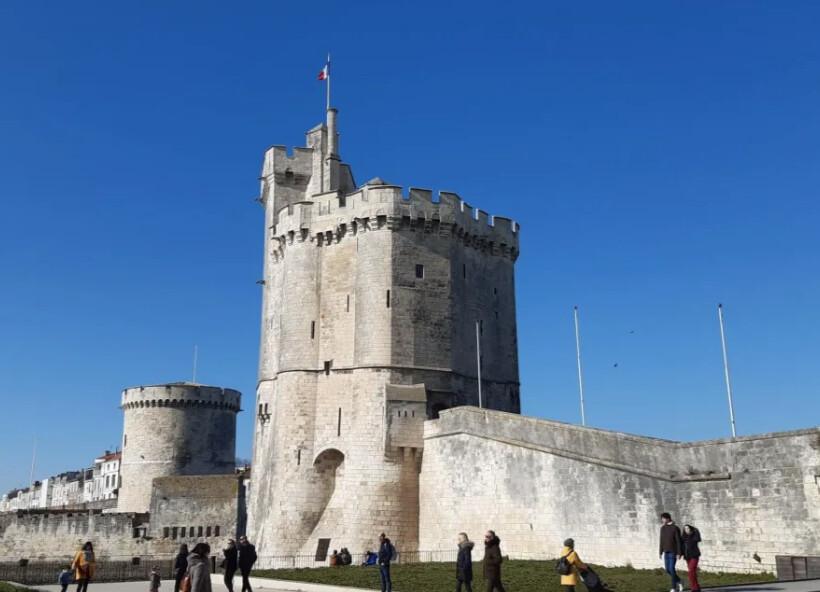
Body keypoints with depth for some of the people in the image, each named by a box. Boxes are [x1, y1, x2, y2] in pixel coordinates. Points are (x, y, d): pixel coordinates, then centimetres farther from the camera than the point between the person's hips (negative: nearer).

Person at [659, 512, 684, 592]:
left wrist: (679, 553, -16)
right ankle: (679, 582, 26)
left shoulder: (675, 528, -12)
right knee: (668, 569, 5)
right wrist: (661, 552, 11)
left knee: (671, 569, -9)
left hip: (673, 552, -6)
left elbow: (679, 541, -12)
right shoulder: (663, 528, 6)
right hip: (666, 552, 6)